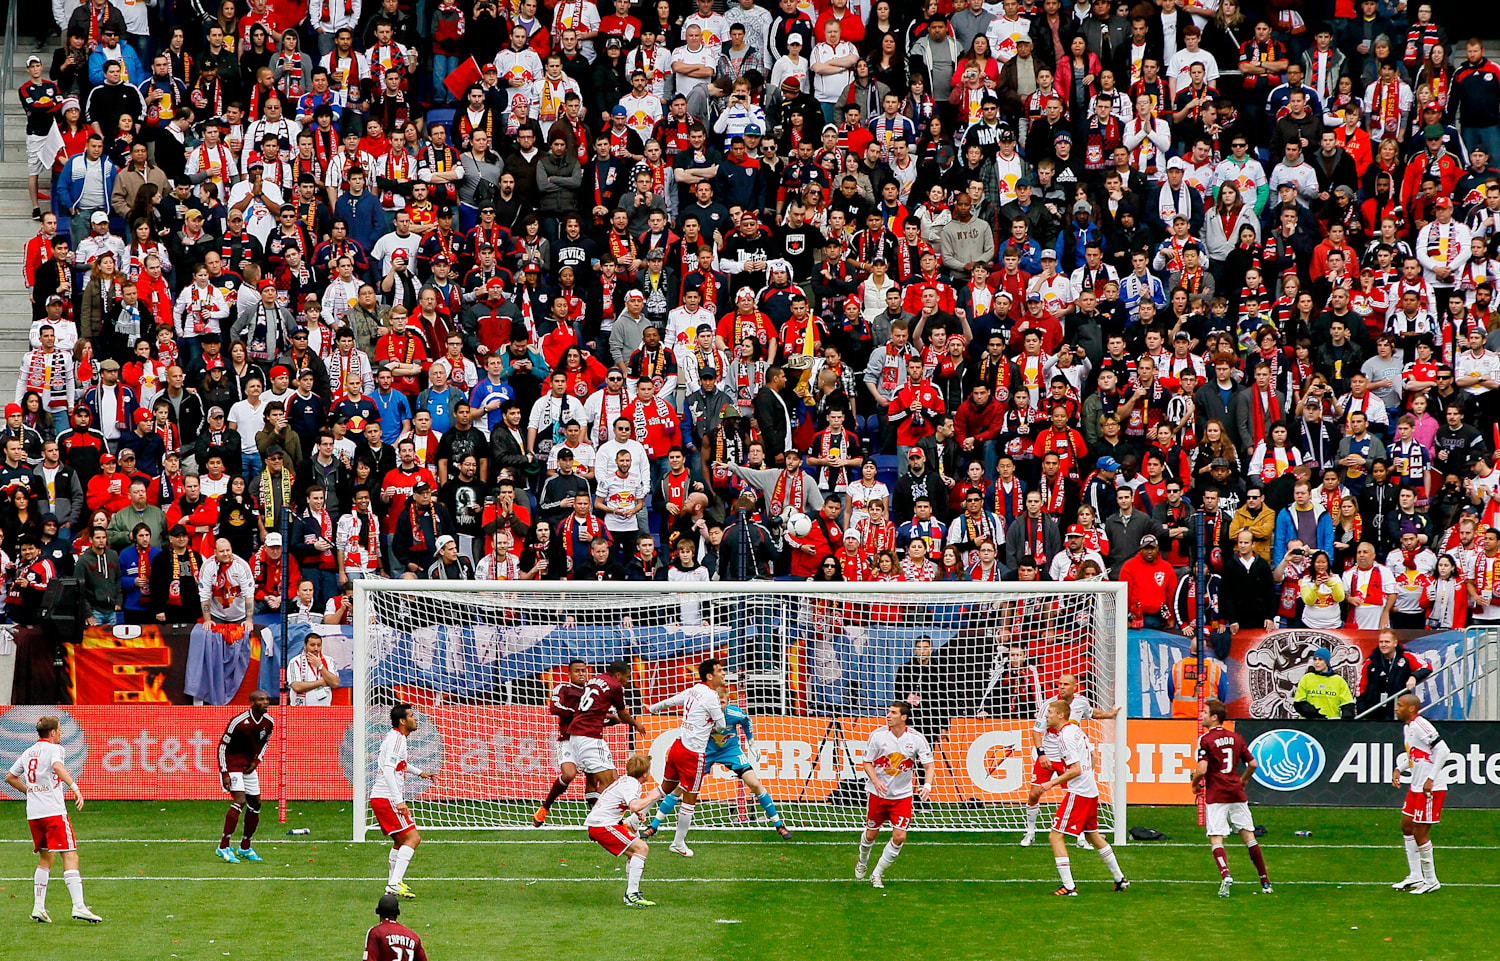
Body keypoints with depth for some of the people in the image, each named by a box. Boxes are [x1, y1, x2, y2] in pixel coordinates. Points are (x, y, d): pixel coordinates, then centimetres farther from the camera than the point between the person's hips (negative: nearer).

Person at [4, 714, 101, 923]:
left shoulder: (28, 753, 17)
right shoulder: (54, 749, -4)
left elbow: (10, 777, 25)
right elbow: (57, 767, -26)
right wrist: (75, 787, -33)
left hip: (33, 813, 7)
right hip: (53, 811, -7)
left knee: (46, 859, 19)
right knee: (70, 857, -10)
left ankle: (38, 906, 13)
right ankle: (78, 906, -21)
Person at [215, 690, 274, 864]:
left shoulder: (269, 722, -2)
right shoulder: (238, 721, -23)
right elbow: (222, 745, -16)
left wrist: (256, 761, 1)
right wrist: (224, 773, -19)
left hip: (249, 765, 7)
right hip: (232, 764, -7)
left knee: (255, 804, 8)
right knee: (240, 801, -21)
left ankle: (245, 848, 22)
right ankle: (223, 847, -20)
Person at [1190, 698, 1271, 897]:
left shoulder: (1206, 739, -8)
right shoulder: (1236, 738, 10)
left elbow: (1202, 769, -17)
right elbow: (1252, 764, 12)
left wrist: (1195, 784, 3)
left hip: (1216, 796, -5)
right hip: (1236, 792, 5)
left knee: (1216, 839, -6)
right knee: (1249, 836, 9)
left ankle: (1225, 875, -29)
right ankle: (1265, 882, 11)